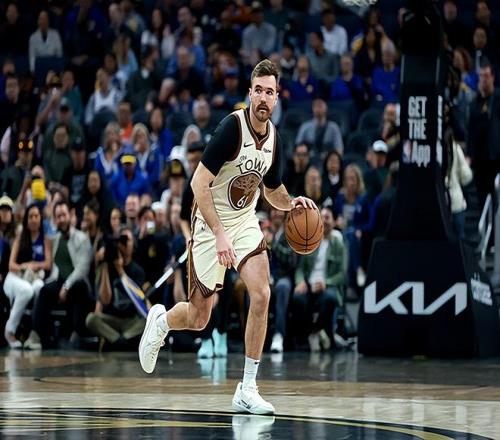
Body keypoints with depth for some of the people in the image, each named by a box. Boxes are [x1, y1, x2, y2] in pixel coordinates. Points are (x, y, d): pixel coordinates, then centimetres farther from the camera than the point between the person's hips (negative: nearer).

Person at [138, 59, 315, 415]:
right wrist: (219, 235, -29)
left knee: (261, 295, -18)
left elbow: (273, 189, 18)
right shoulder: (232, 127, -21)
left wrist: (291, 203, -4)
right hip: (211, 225, -5)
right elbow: (199, 184, -23)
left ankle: (248, 389, -11)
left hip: (246, 222, 5)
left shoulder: (273, 136, 0)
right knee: (199, 318, 3)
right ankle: (160, 320, 41)